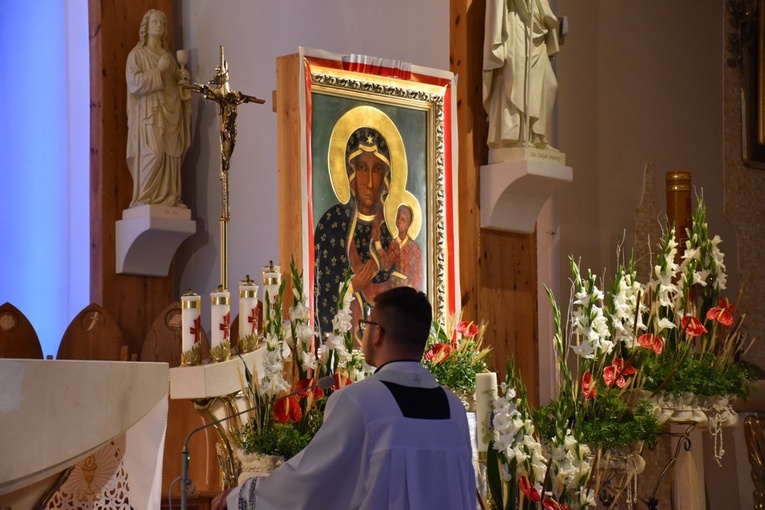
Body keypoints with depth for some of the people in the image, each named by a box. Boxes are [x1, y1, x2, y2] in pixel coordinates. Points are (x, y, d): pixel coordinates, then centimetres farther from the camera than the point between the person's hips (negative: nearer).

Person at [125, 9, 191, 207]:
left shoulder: (168, 56, 19)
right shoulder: (137, 54, 2)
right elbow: (134, 83, -11)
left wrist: (183, 78, 2)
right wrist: (158, 70, -14)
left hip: (171, 113, 6)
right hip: (149, 114, -6)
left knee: (172, 156, -2)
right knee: (153, 153, -20)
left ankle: (169, 198, -2)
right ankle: (145, 199, -18)